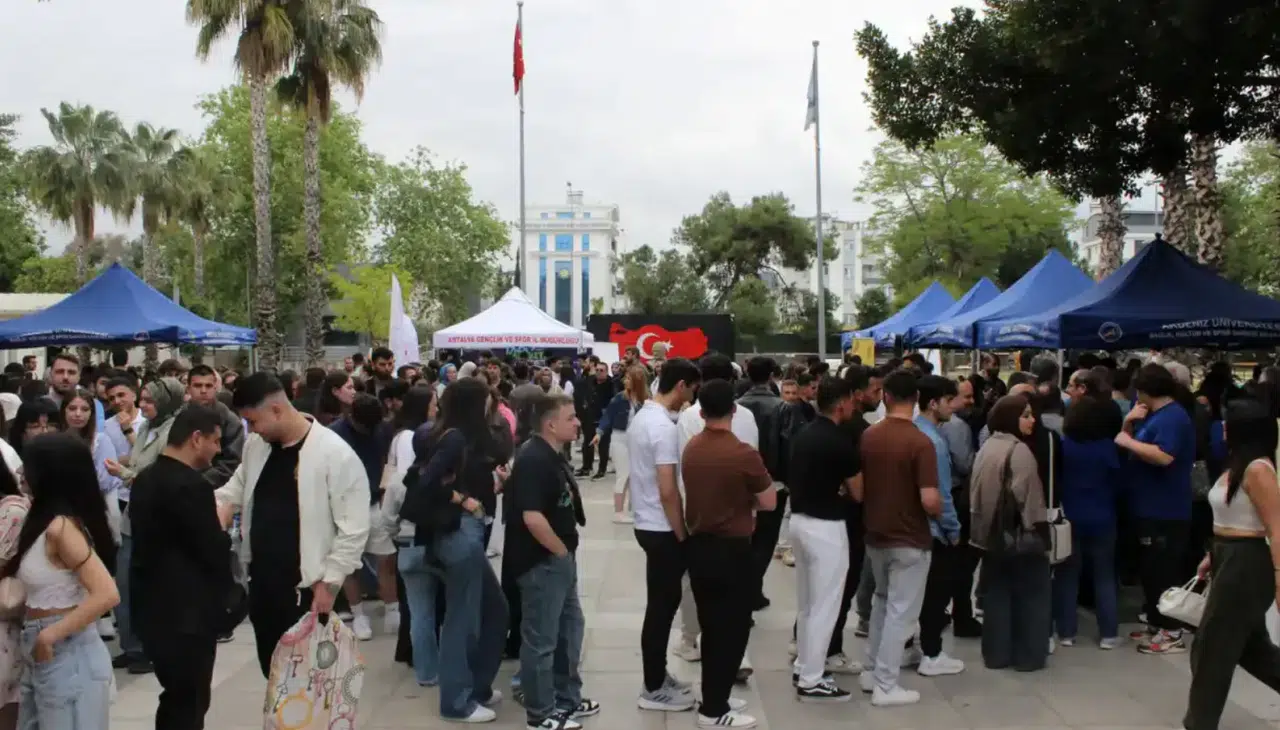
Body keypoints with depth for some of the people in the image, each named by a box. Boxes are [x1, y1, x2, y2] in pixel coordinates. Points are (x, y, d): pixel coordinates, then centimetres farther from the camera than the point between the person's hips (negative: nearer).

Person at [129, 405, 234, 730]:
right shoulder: (189, 484, -22)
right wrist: (221, 530, 0)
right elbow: (216, 552, -19)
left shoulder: (146, 478, 7)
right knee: (190, 703, 3)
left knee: (175, 698, 21)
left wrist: (210, 527, 9)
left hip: (155, 607, 9)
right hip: (187, 613, -9)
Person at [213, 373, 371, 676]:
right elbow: (236, 487, 22)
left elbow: (353, 529, -16)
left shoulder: (335, 454, -17)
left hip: (305, 587, -7)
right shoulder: (255, 446, 5)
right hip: (261, 581, 7)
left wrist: (329, 582, -15)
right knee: (272, 669, 19)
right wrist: (220, 504, 1)